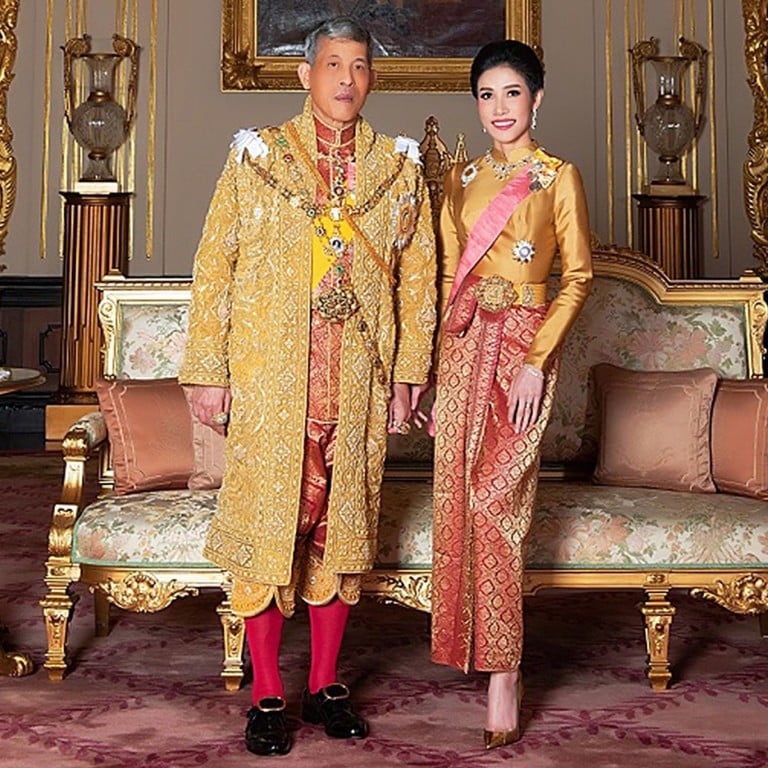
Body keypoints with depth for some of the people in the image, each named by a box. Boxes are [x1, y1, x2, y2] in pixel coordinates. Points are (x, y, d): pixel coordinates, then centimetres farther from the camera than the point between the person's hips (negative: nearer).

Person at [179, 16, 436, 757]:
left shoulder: (398, 165, 9)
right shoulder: (255, 154, 4)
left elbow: (417, 277, 9)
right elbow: (214, 267, 1)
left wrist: (406, 377, 3)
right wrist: (207, 373, -4)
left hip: (358, 380, 2)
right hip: (268, 377, -2)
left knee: (342, 525, 8)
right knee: (265, 523, 1)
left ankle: (326, 683, 24)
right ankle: (266, 696, 15)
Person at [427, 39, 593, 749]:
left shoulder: (559, 177, 1)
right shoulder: (463, 178, 15)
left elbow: (578, 274, -4)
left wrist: (537, 360, -14)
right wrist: (443, 363, 6)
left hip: (524, 344, -5)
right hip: (463, 345, 5)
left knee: (494, 501, -12)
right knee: (461, 497, 4)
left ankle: (502, 671, 0)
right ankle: (493, 659, 21)